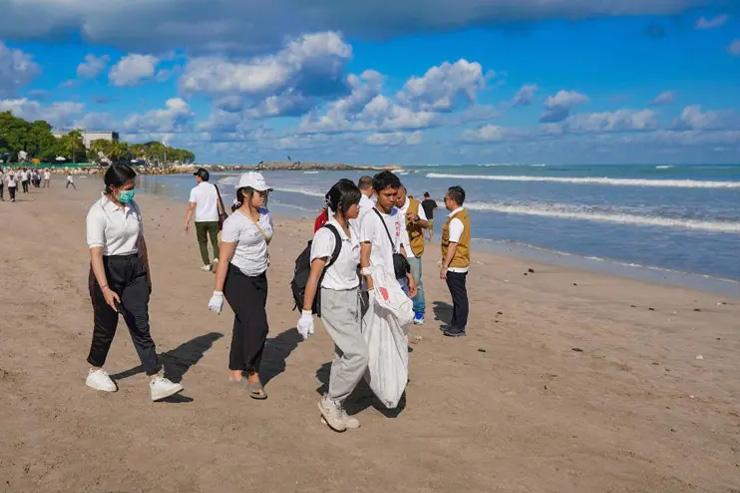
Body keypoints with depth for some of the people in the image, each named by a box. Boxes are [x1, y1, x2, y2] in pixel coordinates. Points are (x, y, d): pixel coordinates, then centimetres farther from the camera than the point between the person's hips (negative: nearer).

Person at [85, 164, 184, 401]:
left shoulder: (133, 208, 5)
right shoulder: (98, 212, -14)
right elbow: (95, 253, -22)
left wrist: (147, 273, 18)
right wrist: (105, 288, -32)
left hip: (134, 270, 5)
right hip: (108, 270, -5)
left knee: (141, 326, 0)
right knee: (106, 326, 9)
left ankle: (156, 381, -2)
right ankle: (95, 372, 34)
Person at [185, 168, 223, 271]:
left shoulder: (195, 190, -4)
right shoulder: (213, 187, 1)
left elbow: (191, 207, -10)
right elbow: (219, 204, -1)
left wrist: (187, 222, -7)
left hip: (200, 220, -1)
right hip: (213, 219, 1)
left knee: (202, 242, 12)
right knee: (215, 241, 10)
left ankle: (207, 264, 10)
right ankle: (216, 258, -15)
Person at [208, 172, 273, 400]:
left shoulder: (266, 216, 4)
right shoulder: (234, 222, -17)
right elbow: (224, 259, -18)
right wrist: (218, 293, -19)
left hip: (259, 278, 7)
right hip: (237, 279, -7)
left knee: (244, 325, 13)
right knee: (257, 324, -14)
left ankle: (236, 373, 25)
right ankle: (253, 376, 2)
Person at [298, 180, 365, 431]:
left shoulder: (352, 232, 7)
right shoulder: (326, 235, -17)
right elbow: (314, 276, -18)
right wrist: (306, 312, -18)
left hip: (353, 298, 8)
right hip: (334, 301, -8)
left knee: (344, 356, 12)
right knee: (359, 355, -11)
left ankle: (336, 409, 25)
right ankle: (330, 401, 9)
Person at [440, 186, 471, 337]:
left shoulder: (456, 220, -22)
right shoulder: (463, 215, 9)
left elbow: (452, 245, -24)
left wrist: (445, 266, -21)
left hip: (455, 265, -10)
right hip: (461, 263, 10)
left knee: (459, 296, 0)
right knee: (458, 295, 17)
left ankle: (459, 328, 10)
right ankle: (455, 323, 29)